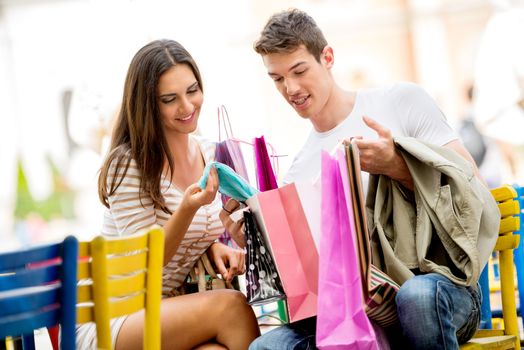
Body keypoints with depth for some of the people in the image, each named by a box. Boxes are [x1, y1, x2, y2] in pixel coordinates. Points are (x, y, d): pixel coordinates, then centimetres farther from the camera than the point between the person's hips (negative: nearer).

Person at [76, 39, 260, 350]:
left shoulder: (210, 155, 7)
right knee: (230, 305, -28)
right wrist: (187, 209, -29)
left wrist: (216, 247, -3)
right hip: (108, 322, -5)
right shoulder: (127, 163, -12)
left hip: (170, 312, 5)